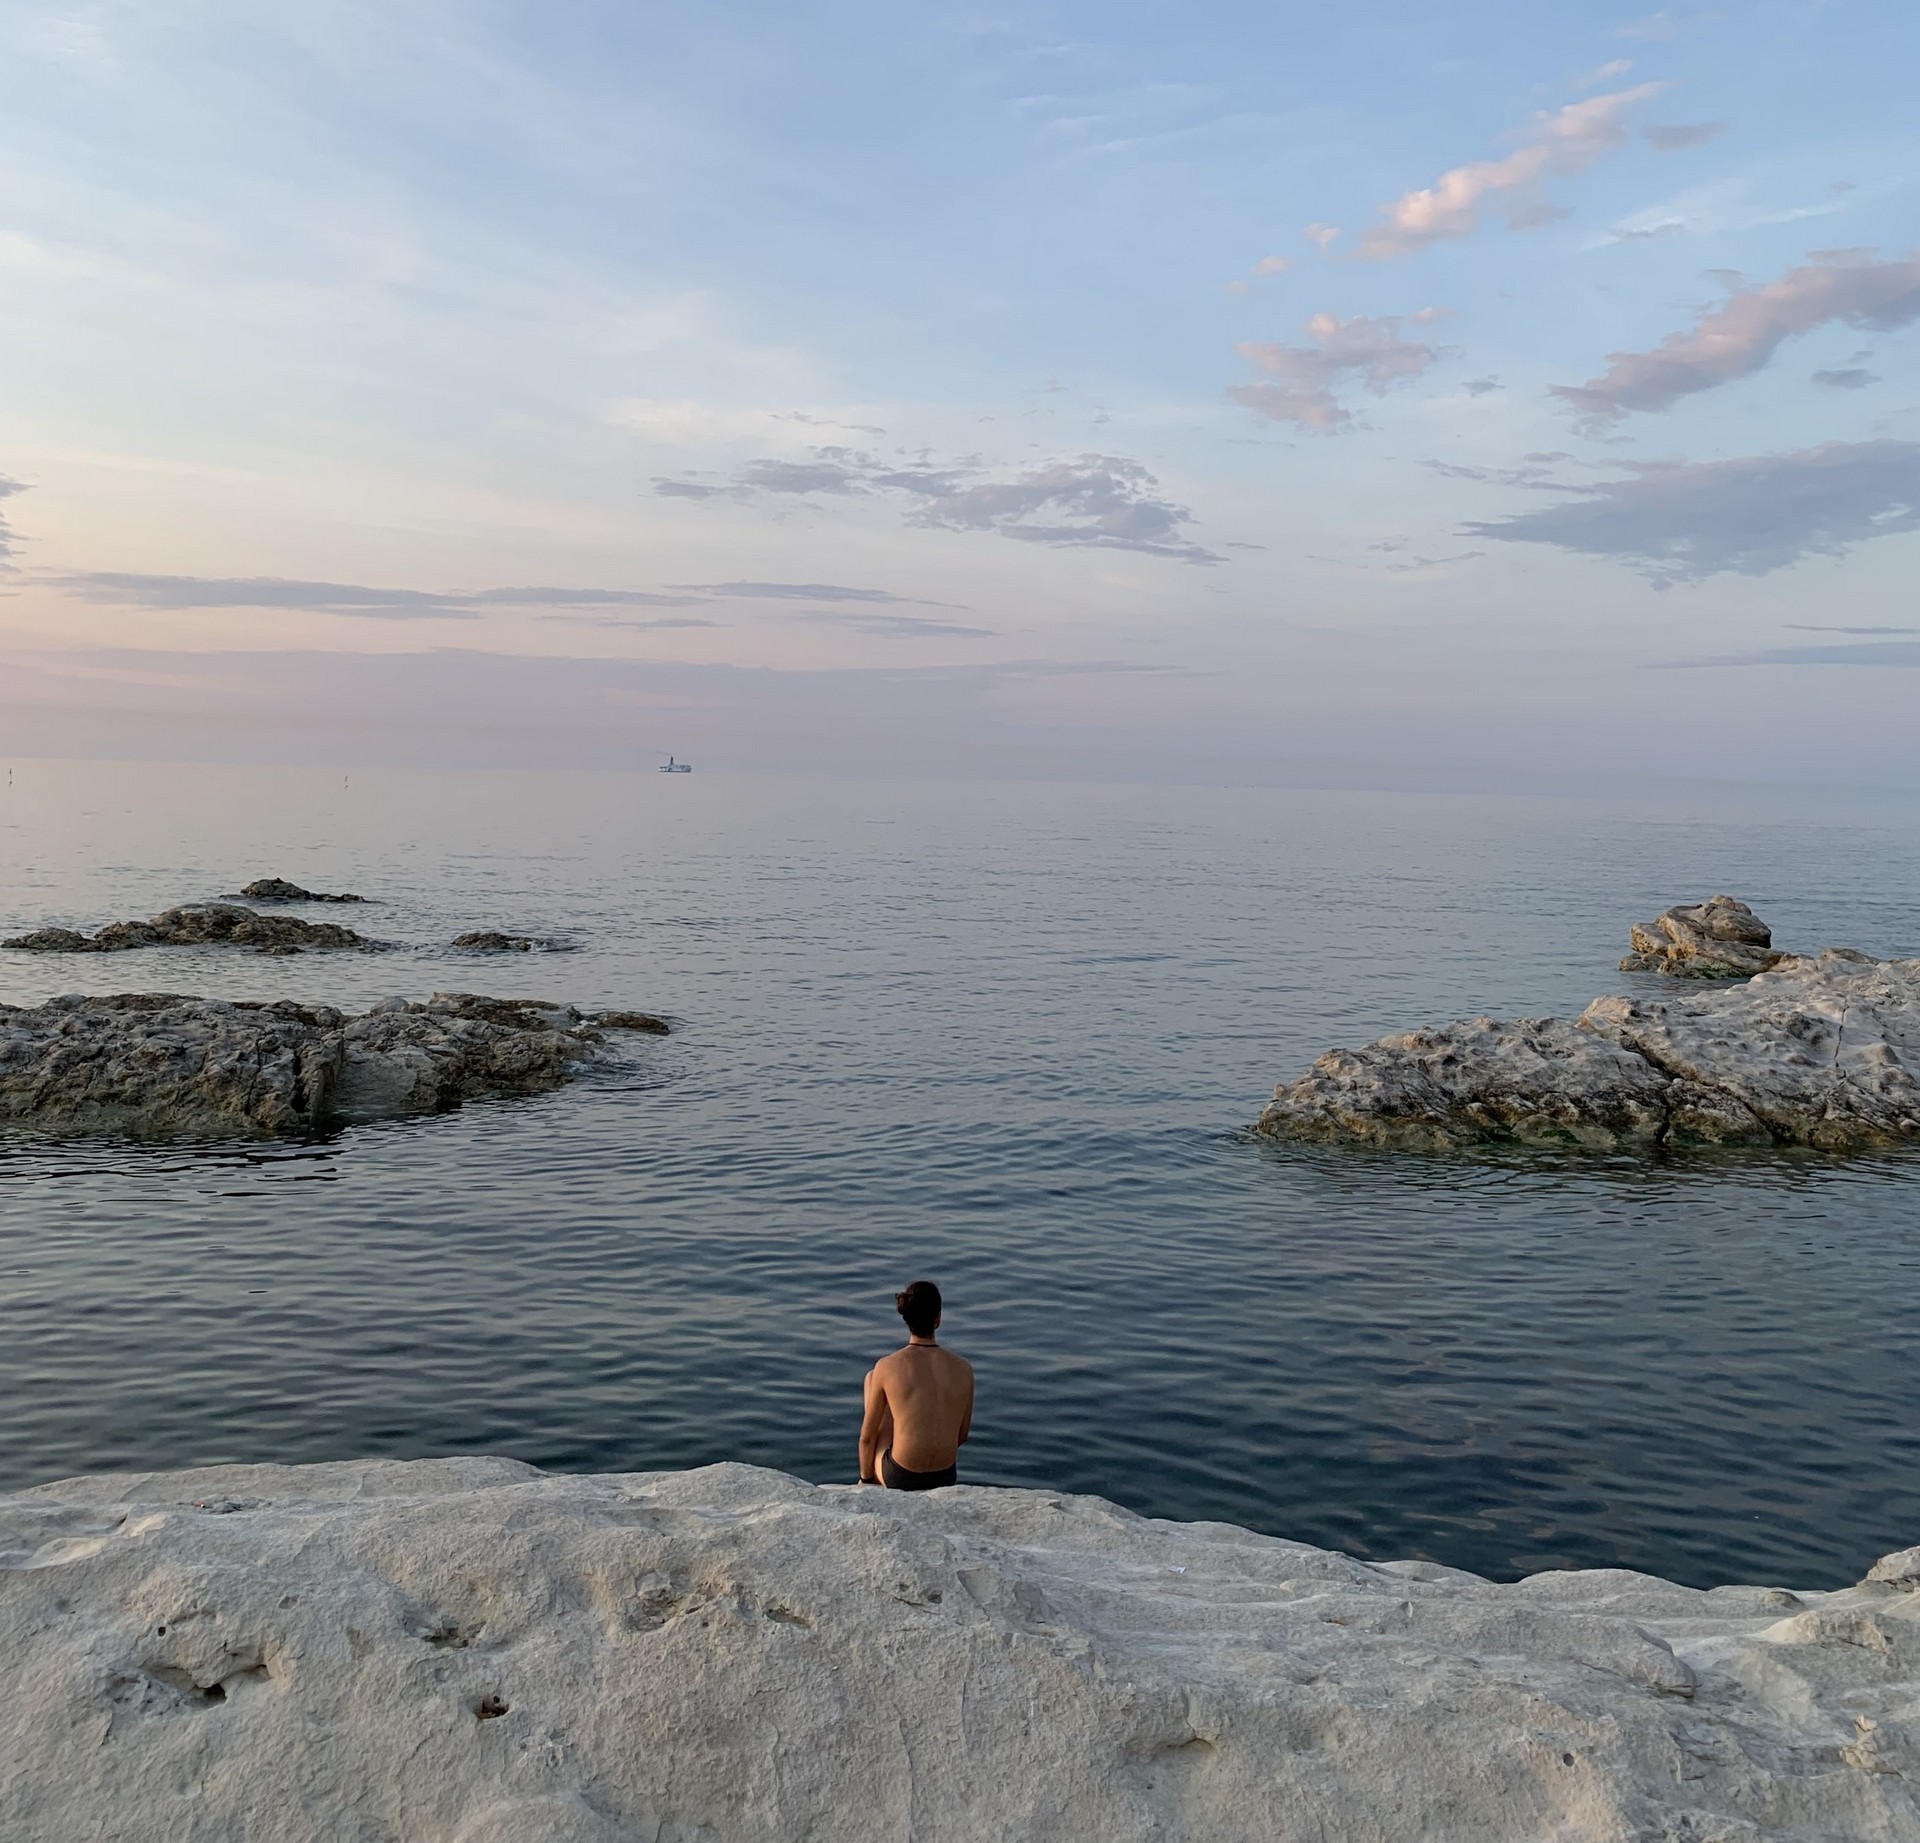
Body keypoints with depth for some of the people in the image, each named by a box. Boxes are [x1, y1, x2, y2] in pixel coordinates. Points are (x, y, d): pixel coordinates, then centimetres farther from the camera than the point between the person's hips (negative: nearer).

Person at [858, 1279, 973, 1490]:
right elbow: (962, 1435, 7)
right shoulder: (964, 1369, -6)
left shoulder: (888, 1367, -14)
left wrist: (865, 1478, 13)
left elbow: (867, 1435, -4)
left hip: (900, 1479, -3)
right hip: (945, 1479, 3)